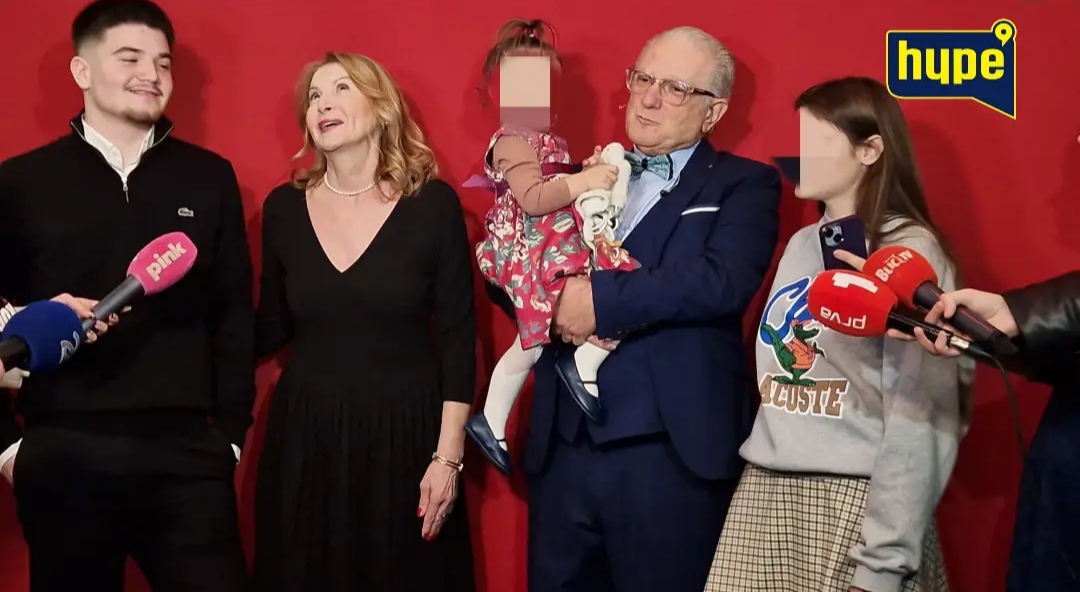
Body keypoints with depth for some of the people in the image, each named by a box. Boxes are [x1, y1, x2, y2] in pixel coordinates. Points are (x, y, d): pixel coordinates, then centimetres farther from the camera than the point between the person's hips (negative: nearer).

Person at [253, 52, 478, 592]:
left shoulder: (433, 203, -5)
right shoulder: (284, 207, 3)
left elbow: (458, 336, -5)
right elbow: (272, 329, 10)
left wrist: (448, 455, -9)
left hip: (404, 432, -2)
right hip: (305, 436, 3)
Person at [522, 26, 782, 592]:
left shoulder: (744, 185, 2)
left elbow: (724, 280, -16)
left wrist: (602, 299, -17)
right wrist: (555, 302, -9)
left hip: (670, 454, -5)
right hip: (563, 448, 5)